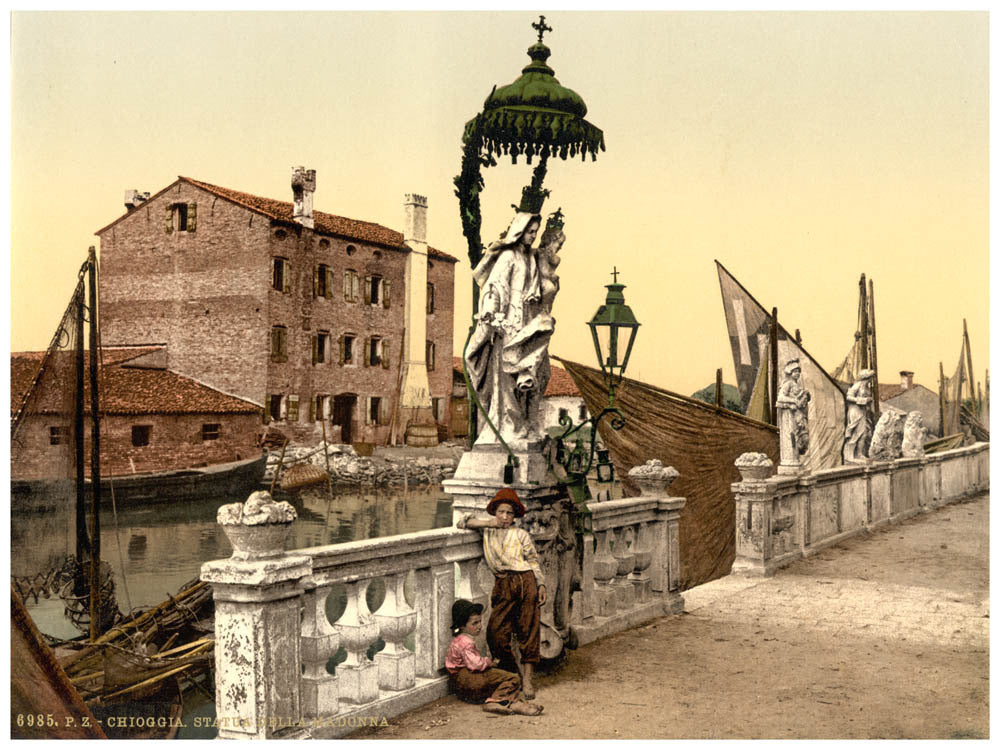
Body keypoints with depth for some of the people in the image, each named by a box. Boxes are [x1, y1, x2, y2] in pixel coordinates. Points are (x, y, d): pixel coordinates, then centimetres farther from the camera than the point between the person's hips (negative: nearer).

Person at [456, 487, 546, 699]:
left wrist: (541, 585, -3)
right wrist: (487, 523, 4)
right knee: (496, 632, -7)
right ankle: (511, 675, 10)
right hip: (503, 585, 2)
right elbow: (462, 523, 15)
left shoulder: (521, 535, 10)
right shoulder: (488, 531, 15)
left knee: (528, 630, -3)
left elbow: (534, 561, 8)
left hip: (525, 582, -2)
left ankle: (527, 678, 2)